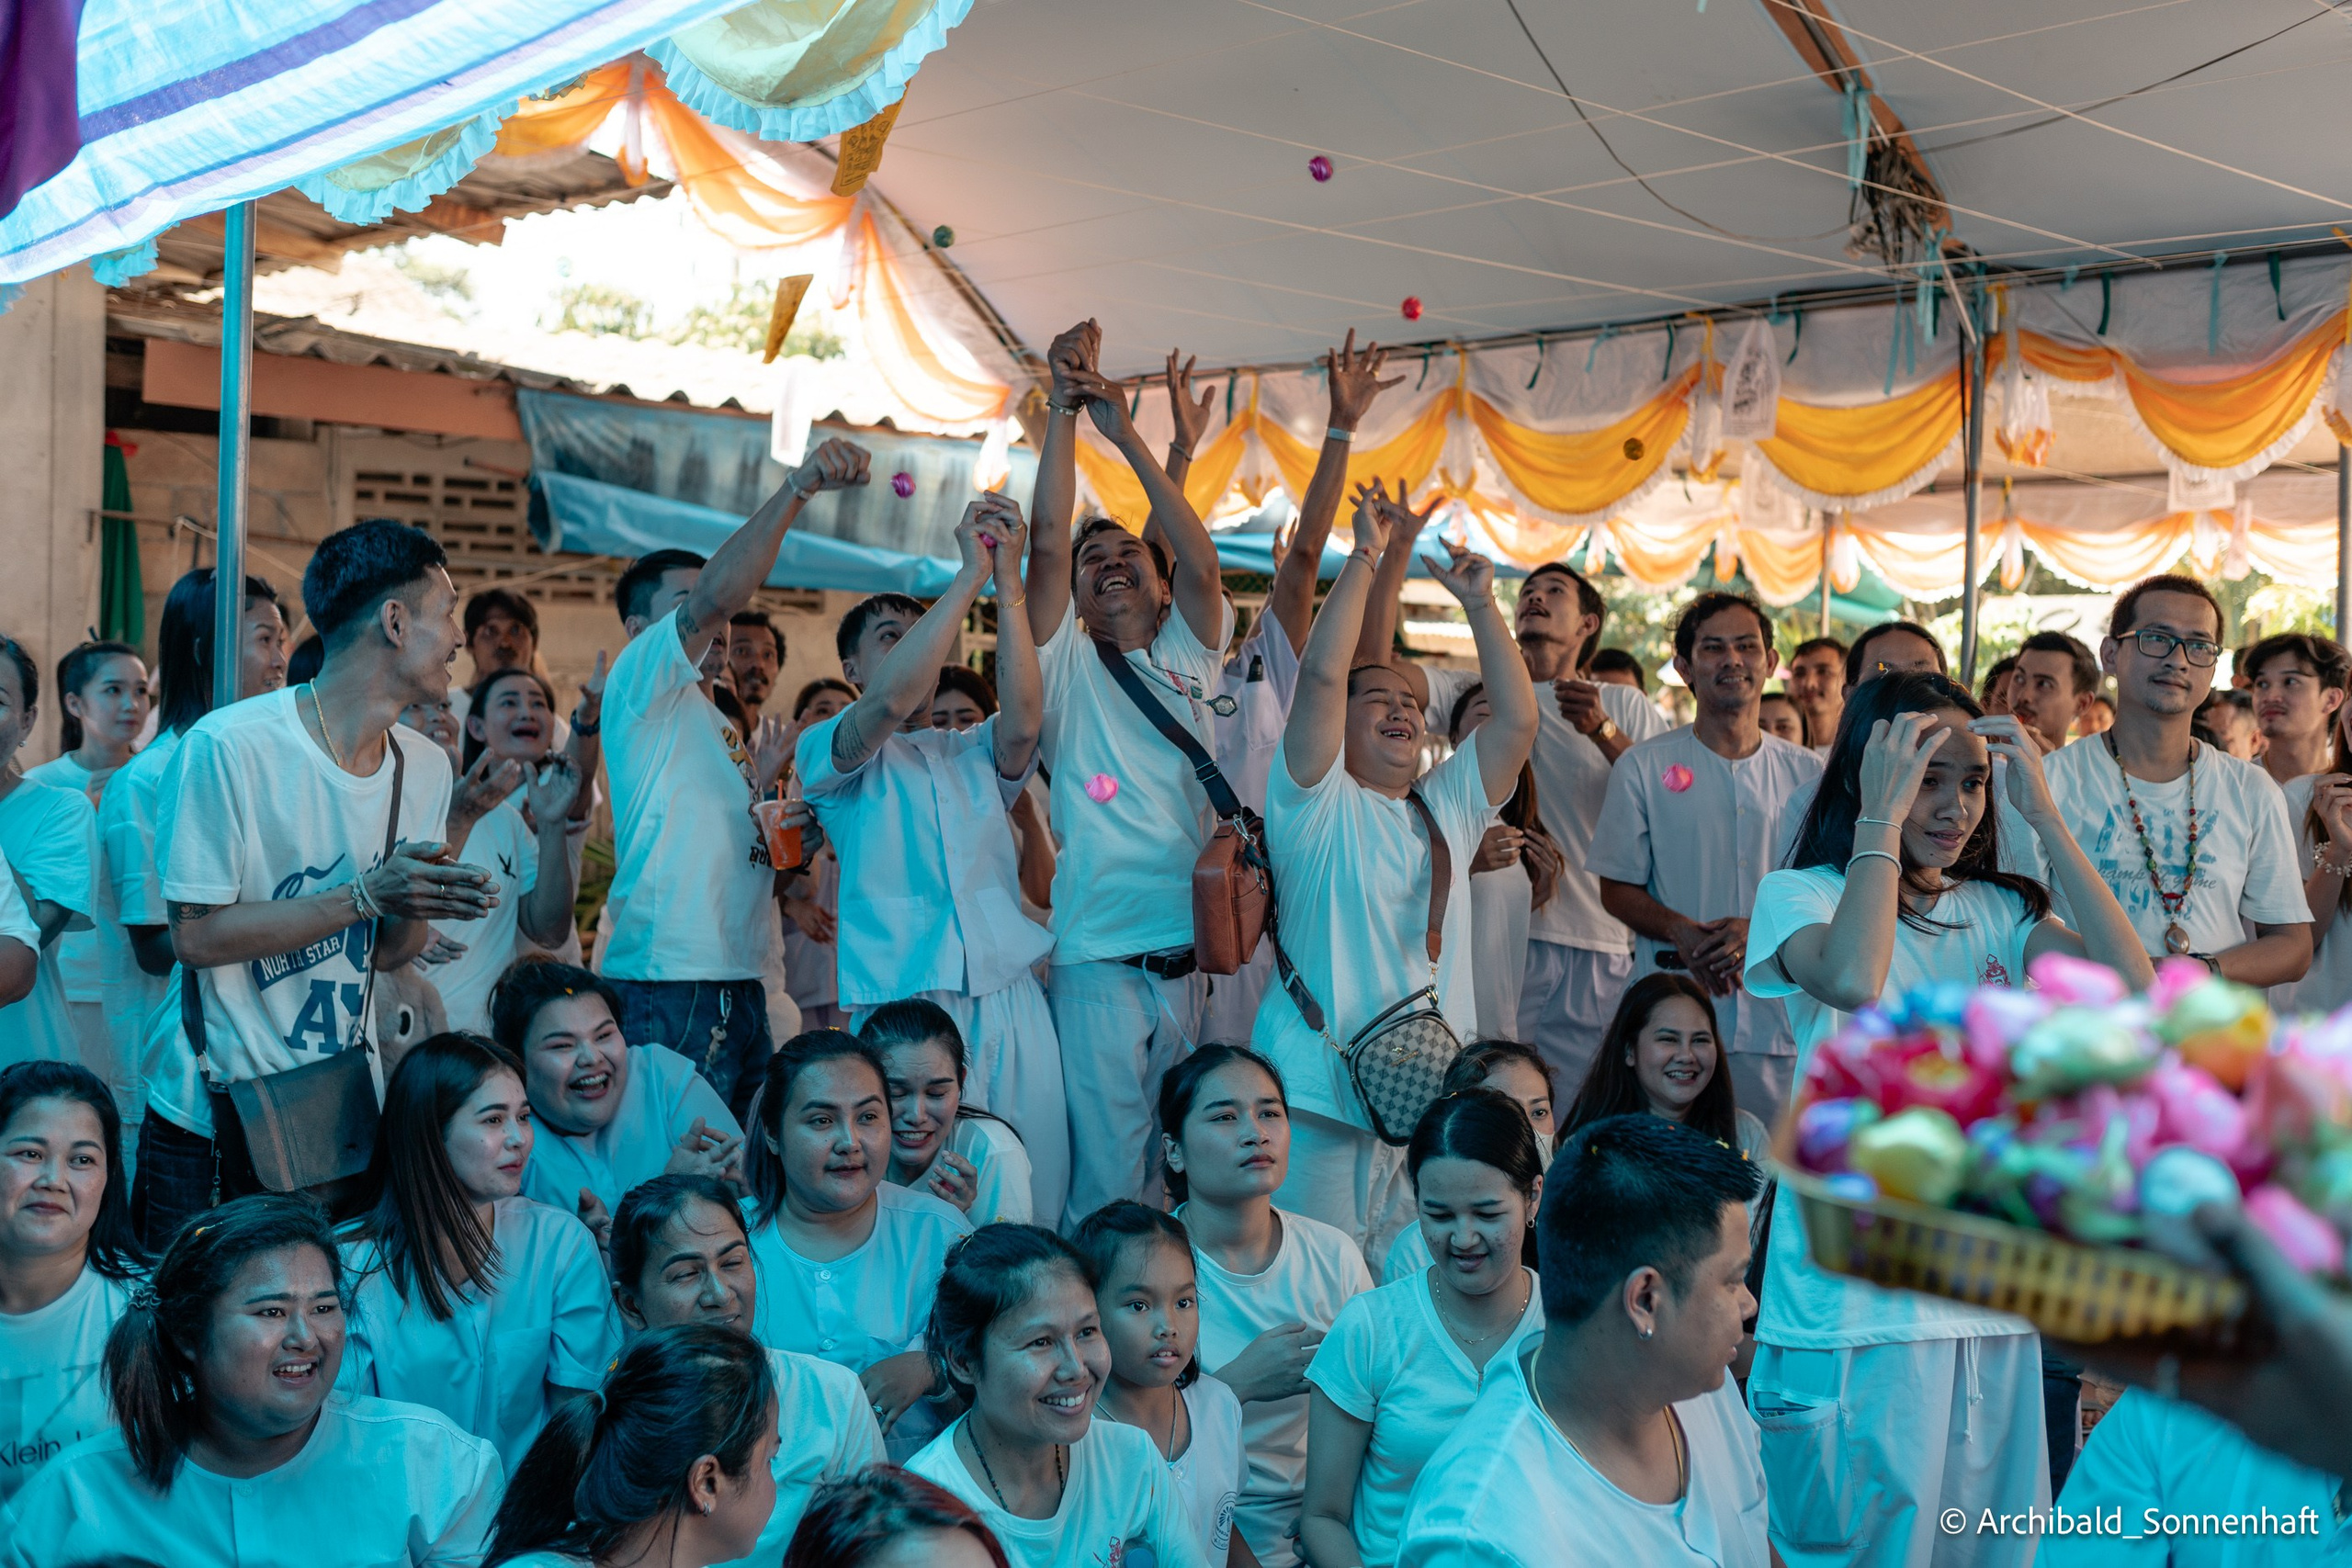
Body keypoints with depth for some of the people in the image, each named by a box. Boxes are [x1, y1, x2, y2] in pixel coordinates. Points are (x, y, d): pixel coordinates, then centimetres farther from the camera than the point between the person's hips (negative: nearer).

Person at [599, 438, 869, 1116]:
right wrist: (799, 486, -23)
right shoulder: (638, 683, 0)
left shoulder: (719, 728, 26)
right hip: (668, 984, -9)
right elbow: (718, 592, -18)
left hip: (742, 985, 9)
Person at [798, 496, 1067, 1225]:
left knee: (1038, 1193, -1)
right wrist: (970, 573, -10)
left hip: (1011, 992, 4)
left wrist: (1009, 584, -8)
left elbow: (1022, 720, -2)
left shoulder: (975, 754, 21)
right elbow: (889, 702, -12)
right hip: (903, 999, -4)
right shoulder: (826, 750, 9)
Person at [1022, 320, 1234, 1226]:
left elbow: (1201, 561, -3)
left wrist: (1127, 435, -9)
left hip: (1190, 955, 3)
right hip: (1098, 958, -3)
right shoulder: (1068, 668, 7)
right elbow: (1047, 536, -4)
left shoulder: (1189, 659, 14)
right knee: (1106, 1174, -5)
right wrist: (1064, 406, -7)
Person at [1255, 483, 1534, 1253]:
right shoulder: (1319, 804, 1)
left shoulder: (1448, 807, 17)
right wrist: (1365, 554, -8)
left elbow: (1517, 717, 9)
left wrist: (1478, 604, 5)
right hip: (1324, 1095, -5)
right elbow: (1322, 673, -11)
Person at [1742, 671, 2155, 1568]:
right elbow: (1853, 980, -27)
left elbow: (2130, 986, -7)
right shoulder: (1802, 895, -3)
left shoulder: (1999, 914, 10)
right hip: (1854, 1302, -5)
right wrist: (1882, 817, -18)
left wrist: (2045, 818, -6)